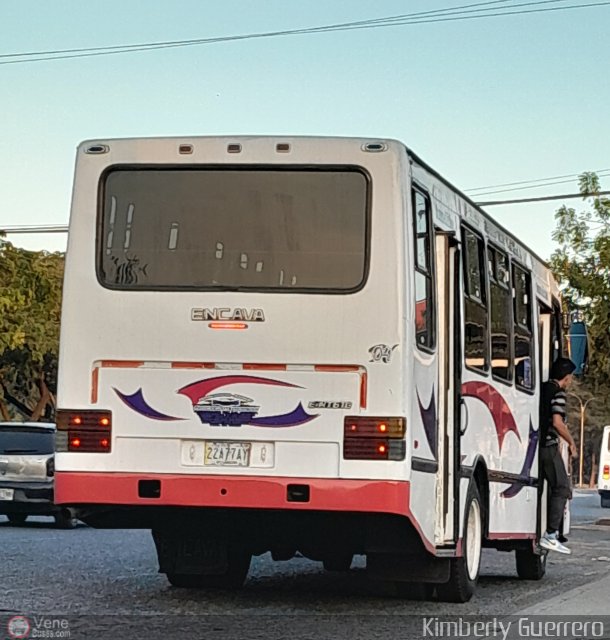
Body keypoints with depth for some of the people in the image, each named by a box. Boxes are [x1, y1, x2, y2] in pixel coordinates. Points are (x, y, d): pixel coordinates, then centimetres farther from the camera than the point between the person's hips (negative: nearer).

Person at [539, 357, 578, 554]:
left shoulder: (541, 389, 13)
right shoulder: (558, 393, -12)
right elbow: (557, 423, -21)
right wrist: (572, 443, -9)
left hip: (536, 446, 9)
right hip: (549, 446, -8)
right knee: (561, 488, -5)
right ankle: (551, 535, -14)